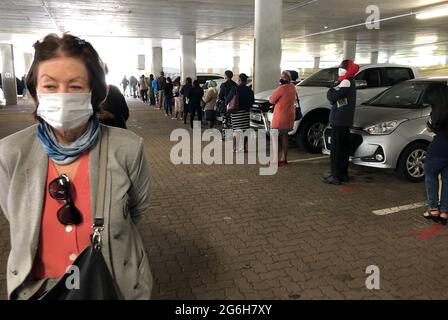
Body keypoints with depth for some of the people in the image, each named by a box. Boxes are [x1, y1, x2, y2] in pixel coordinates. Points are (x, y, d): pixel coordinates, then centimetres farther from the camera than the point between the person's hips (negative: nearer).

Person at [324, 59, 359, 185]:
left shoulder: (346, 82, -15)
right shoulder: (350, 83, 18)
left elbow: (332, 97, -19)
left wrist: (330, 91, 0)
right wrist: (333, 92, 0)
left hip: (339, 121, -10)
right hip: (345, 121, 10)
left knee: (336, 149, -7)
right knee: (344, 148, 14)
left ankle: (336, 177, -5)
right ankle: (343, 174, 23)